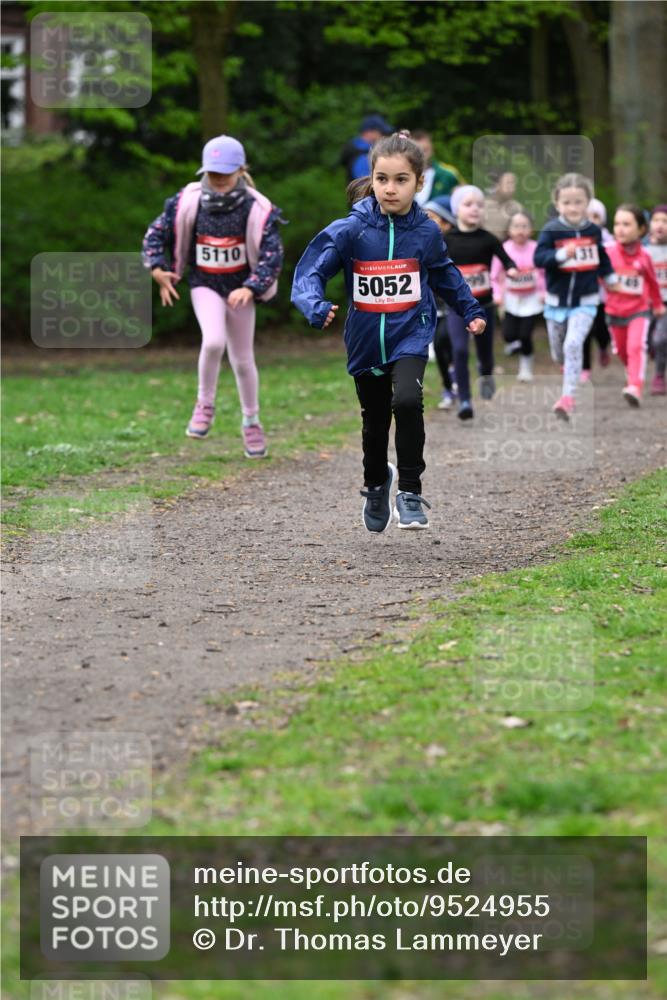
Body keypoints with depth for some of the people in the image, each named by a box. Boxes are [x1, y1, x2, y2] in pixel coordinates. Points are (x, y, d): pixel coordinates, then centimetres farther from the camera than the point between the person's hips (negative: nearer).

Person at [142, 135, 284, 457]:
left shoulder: (257, 210, -15)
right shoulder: (188, 203, -10)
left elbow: (272, 255, -15)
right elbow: (156, 232, 3)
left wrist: (250, 288, -27)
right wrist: (159, 269, -7)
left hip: (240, 288, 0)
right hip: (204, 285, 0)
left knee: (242, 359, 10)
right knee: (213, 341, -27)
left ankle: (251, 421, 31)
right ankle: (205, 404, -4)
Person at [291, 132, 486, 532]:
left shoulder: (427, 232, -4)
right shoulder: (350, 230, -12)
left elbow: (445, 275, 16)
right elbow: (311, 270, -14)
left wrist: (471, 310, 18)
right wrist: (316, 307, -32)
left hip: (410, 335, -1)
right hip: (366, 340, 1)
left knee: (407, 400, -27)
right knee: (374, 421, 17)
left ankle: (410, 491, -14)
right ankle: (377, 484, 46)